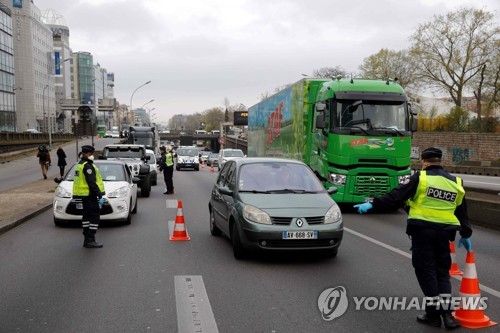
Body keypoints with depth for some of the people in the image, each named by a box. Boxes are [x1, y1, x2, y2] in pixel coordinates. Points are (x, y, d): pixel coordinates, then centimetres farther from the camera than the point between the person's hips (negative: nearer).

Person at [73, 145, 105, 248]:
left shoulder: (80, 165, 16)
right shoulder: (87, 166, -16)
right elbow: (92, 183, -22)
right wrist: (100, 196, -20)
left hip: (84, 195, 11)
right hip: (90, 195, -11)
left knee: (87, 216, 14)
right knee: (95, 217, -7)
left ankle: (87, 240, 19)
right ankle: (90, 240, -8)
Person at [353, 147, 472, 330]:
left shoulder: (421, 178, -5)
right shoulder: (456, 182, 12)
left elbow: (396, 196, -12)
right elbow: (462, 212, 20)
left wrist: (373, 205, -10)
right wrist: (465, 235, 31)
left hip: (422, 230, -5)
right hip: (445, 232, 5)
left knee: (426, 271, 4)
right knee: (442, 271, 14)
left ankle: (434, 313, 8)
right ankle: (446, 313, 8)